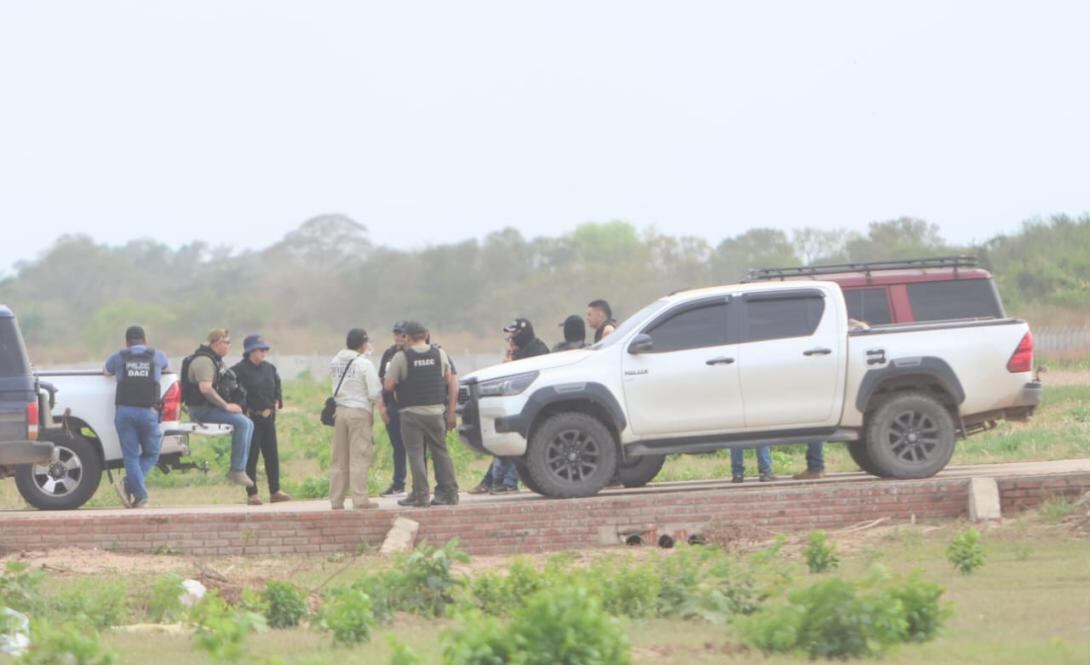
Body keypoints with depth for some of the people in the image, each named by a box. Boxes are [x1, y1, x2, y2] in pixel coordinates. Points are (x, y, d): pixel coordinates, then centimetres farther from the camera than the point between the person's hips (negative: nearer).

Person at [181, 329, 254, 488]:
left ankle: (240, 468, 3)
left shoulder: (215, 360, 18)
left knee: (248, 424, 6)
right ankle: (237, 470, -23)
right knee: (241, 422, -22)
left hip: (212, 407, 11)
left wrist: (229, 404, 13)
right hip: (202, 409, -11)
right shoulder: (204, 361, -17)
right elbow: (205, 388, -29)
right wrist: (226, 406, -24)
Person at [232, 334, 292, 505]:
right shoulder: (240, 370, -12)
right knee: (251, 456, -2)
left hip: (268, 416, 7)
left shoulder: (269, 368, 11)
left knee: (272, 455, 9)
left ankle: (275, 491, 17)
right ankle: (252, 494, 2)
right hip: (251, 418, -7)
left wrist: (277, 402, 11)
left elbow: (277, 386, 25)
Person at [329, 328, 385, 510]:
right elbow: (375, 392, -11)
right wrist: (382, 408, 6)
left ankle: (336, 500, 10)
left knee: (339, 459, 9)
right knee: (359, 458, -4)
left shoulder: (335, 363, 6)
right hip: (360, 412, -5)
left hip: (339, 411, 5)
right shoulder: (364, 364, -10)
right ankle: (360, 500, -6)